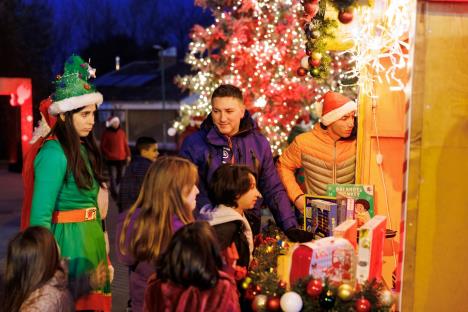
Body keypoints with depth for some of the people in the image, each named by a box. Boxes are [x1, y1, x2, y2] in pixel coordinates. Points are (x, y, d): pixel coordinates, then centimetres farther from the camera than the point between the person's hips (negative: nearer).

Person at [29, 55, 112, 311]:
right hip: (69, 242, -8)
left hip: (91, 241, 8)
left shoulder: (84, 149, 8)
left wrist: (104, 250, 12)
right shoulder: (54, 153, -18)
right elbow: (40, 216, -20)